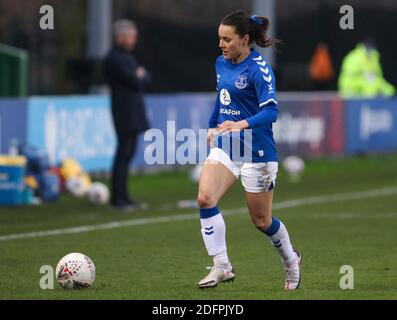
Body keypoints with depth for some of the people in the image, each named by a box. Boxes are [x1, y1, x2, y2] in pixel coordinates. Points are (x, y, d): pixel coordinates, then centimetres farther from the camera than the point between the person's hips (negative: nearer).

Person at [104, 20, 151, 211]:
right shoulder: (114, 59, -13)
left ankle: (123, 196, 16)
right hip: (125, 114, -10)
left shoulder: (127, 57, 18)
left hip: (133, 114, 10)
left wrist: (140, 76, -4)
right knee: (123, 155, -9)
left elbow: (146, 78, 16)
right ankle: (116, 199, -8)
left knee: (128, 154, 11)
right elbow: (135, 82, -18)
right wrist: (139, 77, 2)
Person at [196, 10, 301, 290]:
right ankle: (222, 267, -13)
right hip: (225, 146, 6)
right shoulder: (222, 63, 6)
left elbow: (271, 110, -25)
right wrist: (213, 126, 28)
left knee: (261, 220, 7)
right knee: (205, 198, -19)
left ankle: (291, 260, 36)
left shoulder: (258, 69, -17)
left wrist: (242, 124, -40)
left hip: (257, 151, -6)